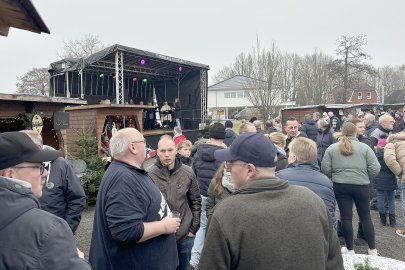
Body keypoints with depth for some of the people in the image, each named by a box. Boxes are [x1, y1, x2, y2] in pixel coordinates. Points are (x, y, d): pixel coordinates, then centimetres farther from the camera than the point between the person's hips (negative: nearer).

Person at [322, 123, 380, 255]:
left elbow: (326, 169, -4)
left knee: (346, 217, 8)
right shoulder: (364, 147, -2)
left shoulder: (331, 148, -1)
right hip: (361, 186, 0)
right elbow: (375, 168, -6)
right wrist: (365, 178, 12)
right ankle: (372, 249, 25)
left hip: (340, 186, 0)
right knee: (366, 217, 15)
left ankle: (350, 249, 19)